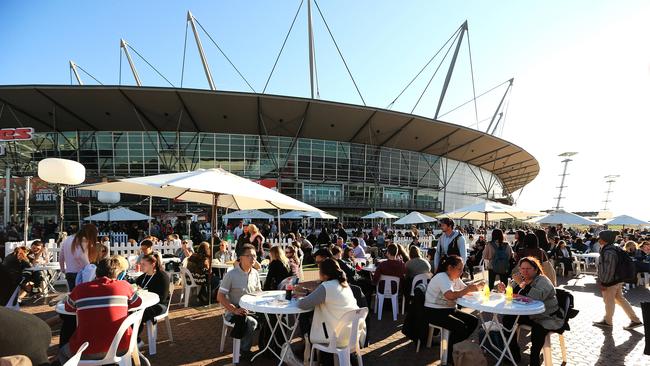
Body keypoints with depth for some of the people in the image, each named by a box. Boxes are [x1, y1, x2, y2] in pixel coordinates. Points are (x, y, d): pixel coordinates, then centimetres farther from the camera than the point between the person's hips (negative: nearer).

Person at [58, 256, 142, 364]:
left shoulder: (80, 289, 0)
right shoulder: (124, 285, -2)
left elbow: (68, 308, 21)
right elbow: (138, 303, 15)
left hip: (88, 352, 0)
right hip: (120, 349, 1)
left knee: (63, 352, 33)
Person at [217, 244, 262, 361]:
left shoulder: (255, 273, 4)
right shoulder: (231, 274, -12)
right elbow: (220, 297, -12)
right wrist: (235, 310, -23)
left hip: (252, 309, 5)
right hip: (234, 312, -5)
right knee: (251, 322, -31)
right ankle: (244, 350, -5)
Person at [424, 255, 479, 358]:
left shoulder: (455, 278, 9)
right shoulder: (442, 277, -21)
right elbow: (450, 295, -36)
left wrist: (474, 287, -8)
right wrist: (468, 289, -26)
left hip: (449, 310, 10)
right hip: (434, 312, -10)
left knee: (473, 321, 0)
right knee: (460, 326, -26)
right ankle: (450, 352, -6)